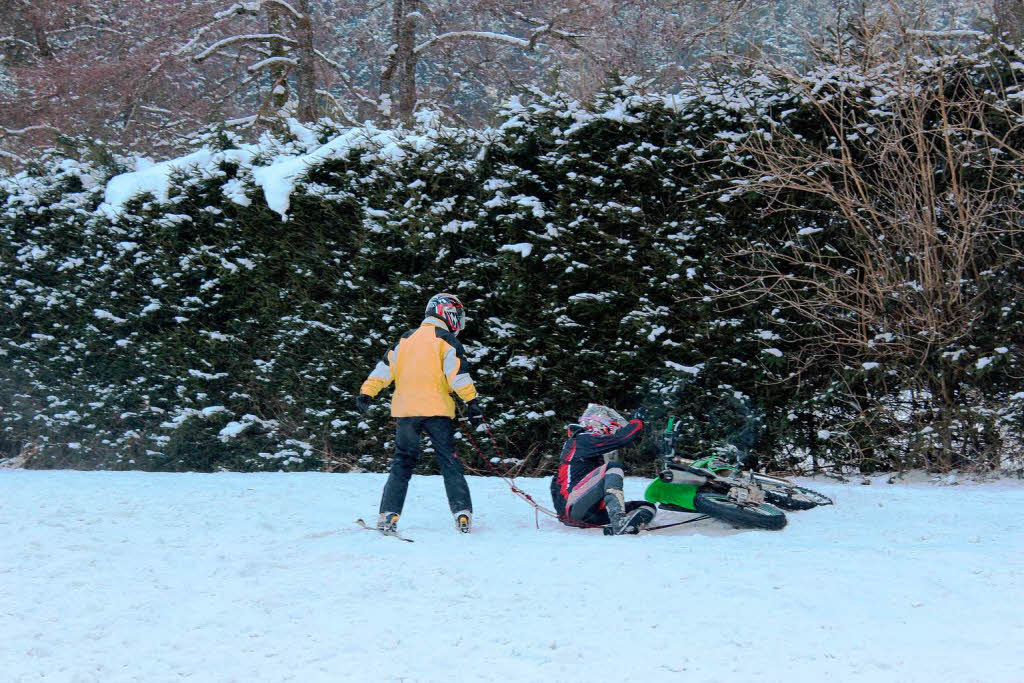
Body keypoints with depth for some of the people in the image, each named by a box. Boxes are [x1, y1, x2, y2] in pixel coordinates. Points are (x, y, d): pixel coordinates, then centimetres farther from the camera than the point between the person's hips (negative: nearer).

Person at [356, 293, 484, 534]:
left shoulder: (406, 339, 16)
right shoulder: (446, 340, 0)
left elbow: (385, 367, 12)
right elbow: (458, 373, -10)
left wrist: (366, 393, 11)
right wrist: (473, 403, -12)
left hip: (405, 410, 4)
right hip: (437, 410, -4)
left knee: (402, 462, 10)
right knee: (449, 462, 2)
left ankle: (388, 515, 1)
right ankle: (462, 514, -5)